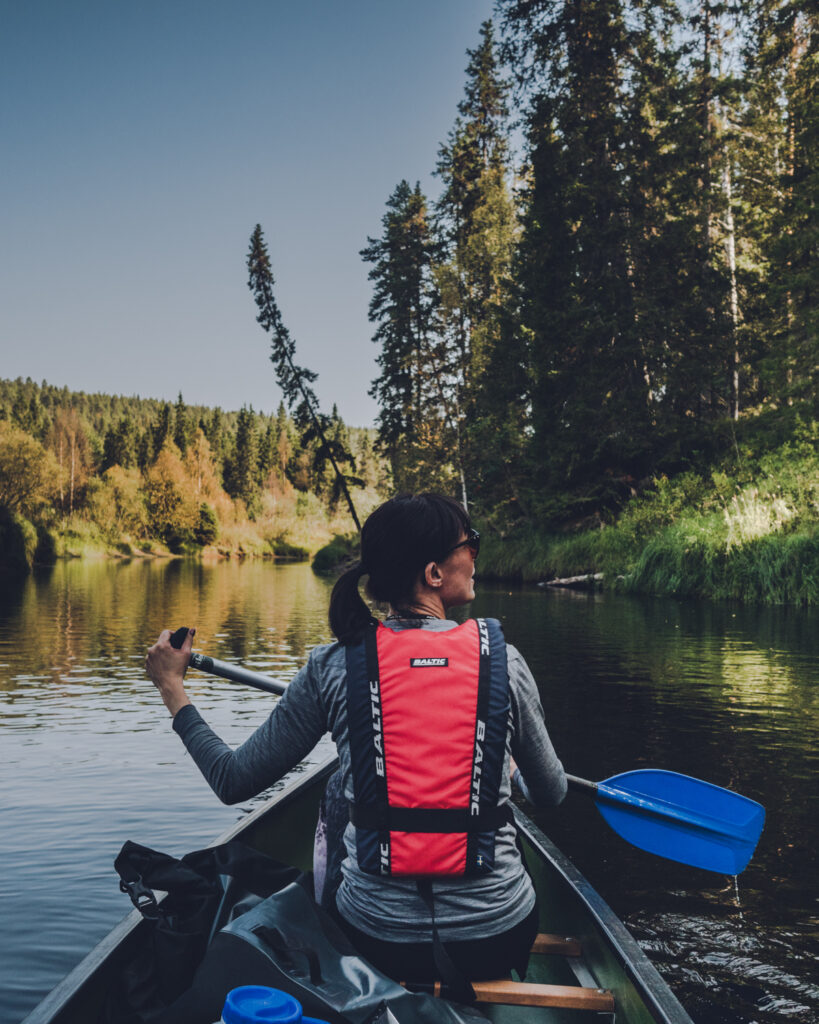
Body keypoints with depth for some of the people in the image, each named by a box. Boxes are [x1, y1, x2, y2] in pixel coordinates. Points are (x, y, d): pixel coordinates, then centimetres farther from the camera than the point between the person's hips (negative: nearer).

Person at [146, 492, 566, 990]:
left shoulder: (333, 668, -12)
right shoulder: (503, 659, -12)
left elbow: (234, 781, -4)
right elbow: (552, 794, 2)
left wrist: (172, 687, 8)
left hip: (379, 943, 0)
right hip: (497, 941, 1)